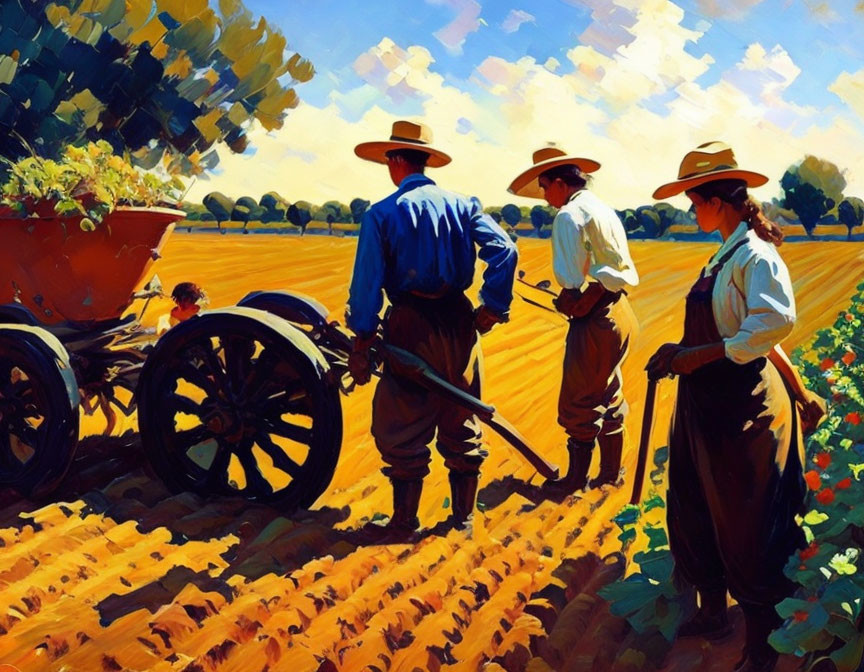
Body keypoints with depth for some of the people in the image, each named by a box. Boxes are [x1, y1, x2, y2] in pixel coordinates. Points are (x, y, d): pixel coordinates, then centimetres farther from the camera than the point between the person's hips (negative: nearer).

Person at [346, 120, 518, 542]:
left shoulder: (382, 213, -3)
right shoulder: (462, 204, 6)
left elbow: (367, 282, -7)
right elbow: (504, 250, -7)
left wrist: (361, 342, -3)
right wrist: (493, 306, -2)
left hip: (411, 326, -4)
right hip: (458, 322, 4)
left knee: (404, 428, 5)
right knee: (461, 423, 13)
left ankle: (403, 523, 12)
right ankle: (463, 514, 23)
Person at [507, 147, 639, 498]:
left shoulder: (569, 215, -14)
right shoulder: (603, 209, 13)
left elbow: (573, 284, -20)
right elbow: (622, 268, 12)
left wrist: (566, 304, 0)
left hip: (595, 319, -9)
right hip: (620, 311, 9)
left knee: (578, 403, 4)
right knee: (608, 396, 19)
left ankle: (576, 479, 16)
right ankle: (610, 472, 30)